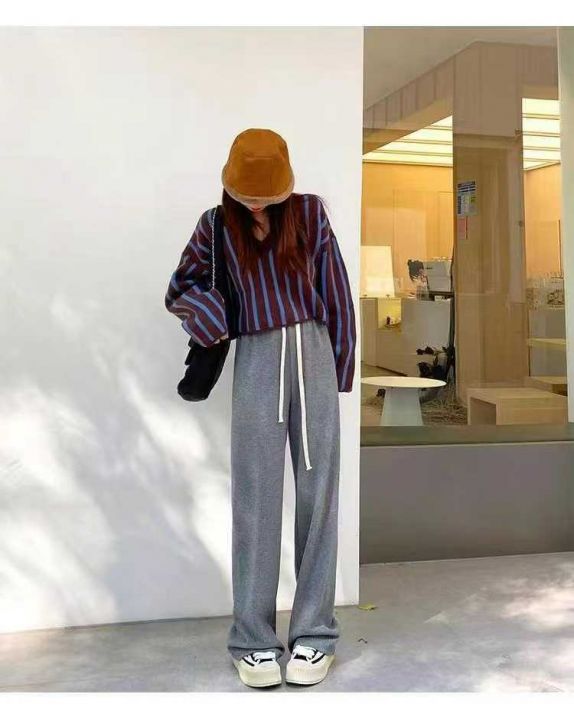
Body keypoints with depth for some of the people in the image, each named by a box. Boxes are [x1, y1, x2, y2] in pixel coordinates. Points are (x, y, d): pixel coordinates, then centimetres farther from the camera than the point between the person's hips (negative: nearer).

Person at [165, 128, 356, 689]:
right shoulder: (216, 226, 7)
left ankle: (313, 635, 10)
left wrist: (342, 369, 5)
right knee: (256, 498, -2)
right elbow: (177, 292, 13)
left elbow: (335, 291, 6)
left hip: (315, 355, 1)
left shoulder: (309, 213, 6)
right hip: (257, 362, 0)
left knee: (317, 492, 1)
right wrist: (206, 313, -10)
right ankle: (253, 640, 6)